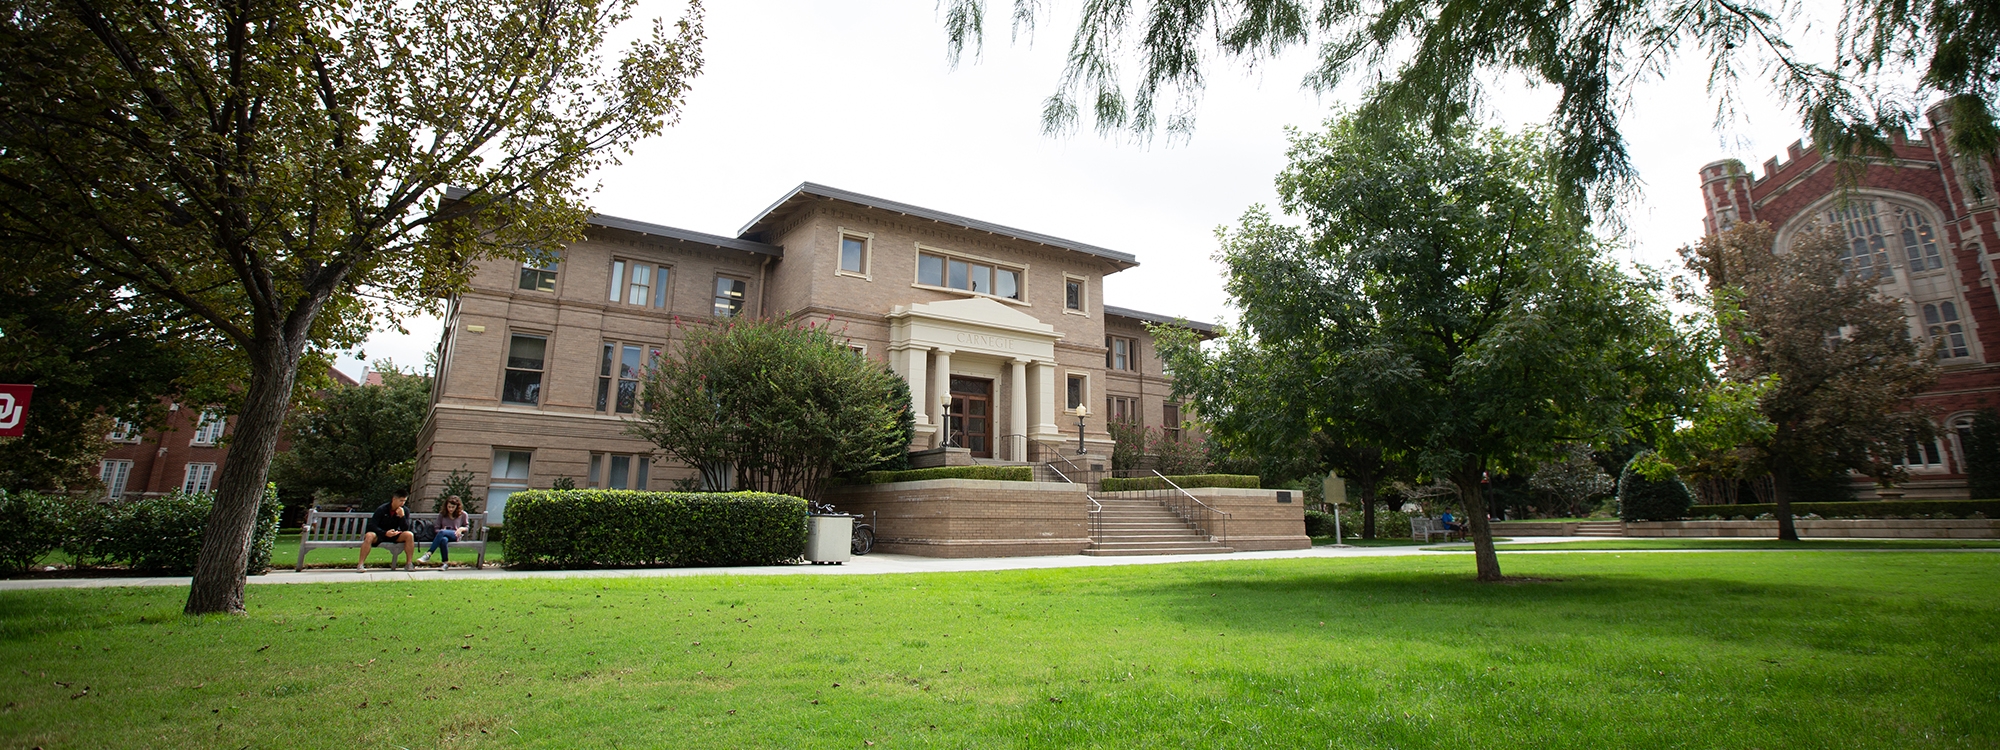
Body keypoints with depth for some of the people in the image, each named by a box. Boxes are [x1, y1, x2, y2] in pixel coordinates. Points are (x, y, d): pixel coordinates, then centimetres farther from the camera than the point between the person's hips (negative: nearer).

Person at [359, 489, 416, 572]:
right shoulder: (382, 509, -11)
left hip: (394, 536, 2)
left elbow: (405, 529, -9)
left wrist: (402, 516, -25)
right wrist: (385, 533, -32)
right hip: (380, 534, -2)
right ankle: (360, 564, -31)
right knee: (369, 536, -35)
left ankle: (409, 563, -20)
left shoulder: (405, 511, -3)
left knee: (409, 535, -25)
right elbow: (372, 525, -16)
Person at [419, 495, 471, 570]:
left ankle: (428, 554, -42)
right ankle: (446, 563, -37)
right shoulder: (442, 514, 16)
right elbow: (437, 529, 17)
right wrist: (441, 530, -6)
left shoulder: (463, 515, 12)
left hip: (456, 536, -2)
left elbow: (467, 527, 18)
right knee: (443, 540, -40)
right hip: (444, 536, 2)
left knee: (442, 532, -38)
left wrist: (461, 529, -5)